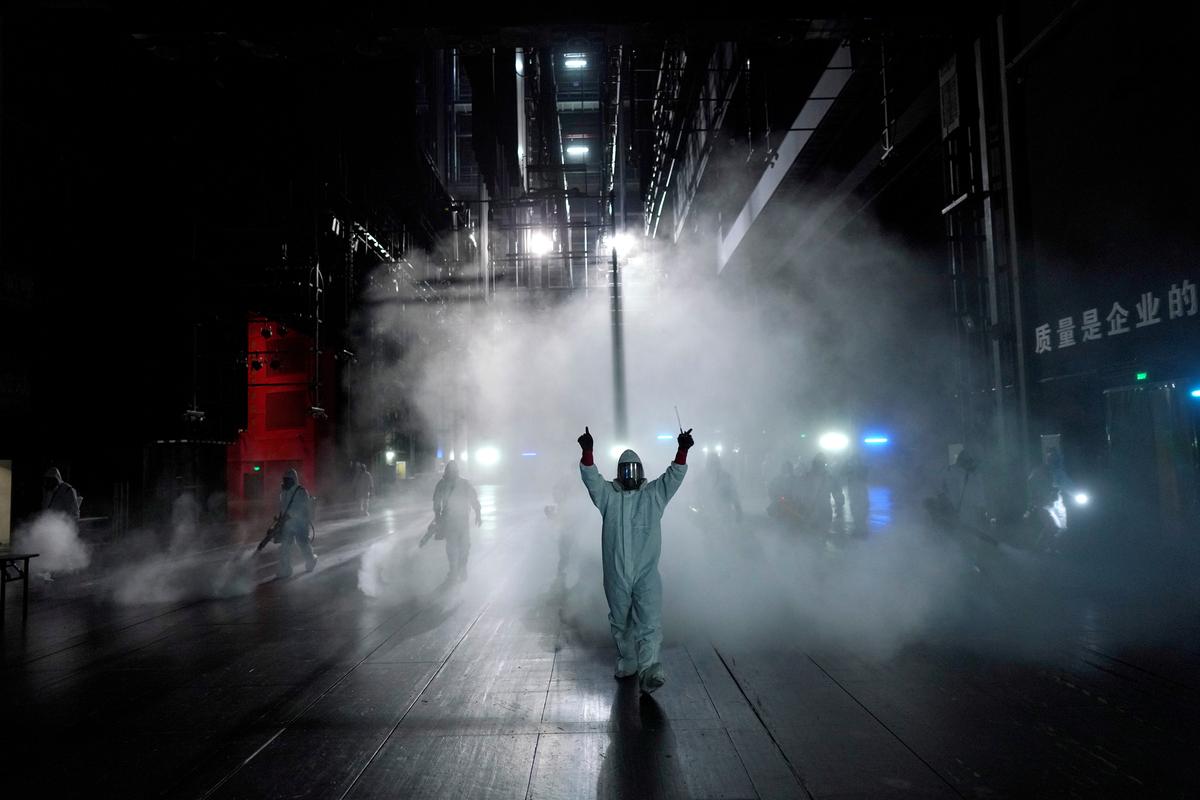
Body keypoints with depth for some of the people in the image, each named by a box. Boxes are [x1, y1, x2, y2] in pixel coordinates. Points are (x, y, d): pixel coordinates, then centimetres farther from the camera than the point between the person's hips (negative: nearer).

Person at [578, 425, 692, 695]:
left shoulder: (654, 494, 4)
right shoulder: (608, 495, 4)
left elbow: (674, 476, -7)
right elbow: (591, 477, -10)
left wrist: (683, 450, -24)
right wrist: (587, 451, -28)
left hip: (647, 574, -1)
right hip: (615, 574, 2)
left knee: (649, 623, -12)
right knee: (620, 623, 15)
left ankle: (649, 672, -19)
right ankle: (626, 664, 33)